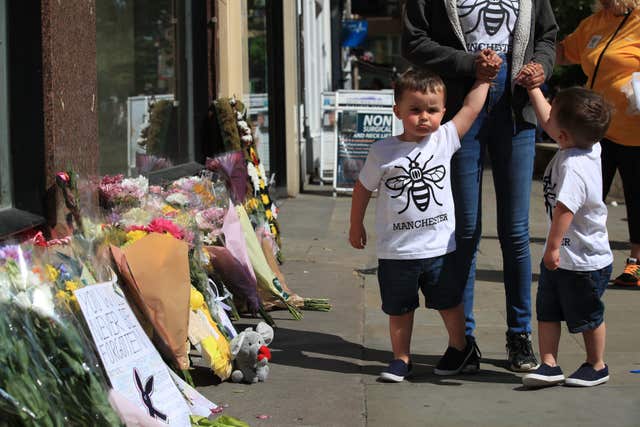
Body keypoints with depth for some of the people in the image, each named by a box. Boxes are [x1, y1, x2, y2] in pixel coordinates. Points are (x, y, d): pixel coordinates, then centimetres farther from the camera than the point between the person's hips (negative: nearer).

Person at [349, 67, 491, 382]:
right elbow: (363, 188, 5)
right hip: (396, 251, -1)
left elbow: (472, 107, 0)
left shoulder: (444, 140, -4)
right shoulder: (382, 151, -7)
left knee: (450, 303, 15)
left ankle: (461, 349, 35)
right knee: (399, 309, 11)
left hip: (440, 246, 1)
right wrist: (356, 226, 12)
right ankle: (401, 358, 27)